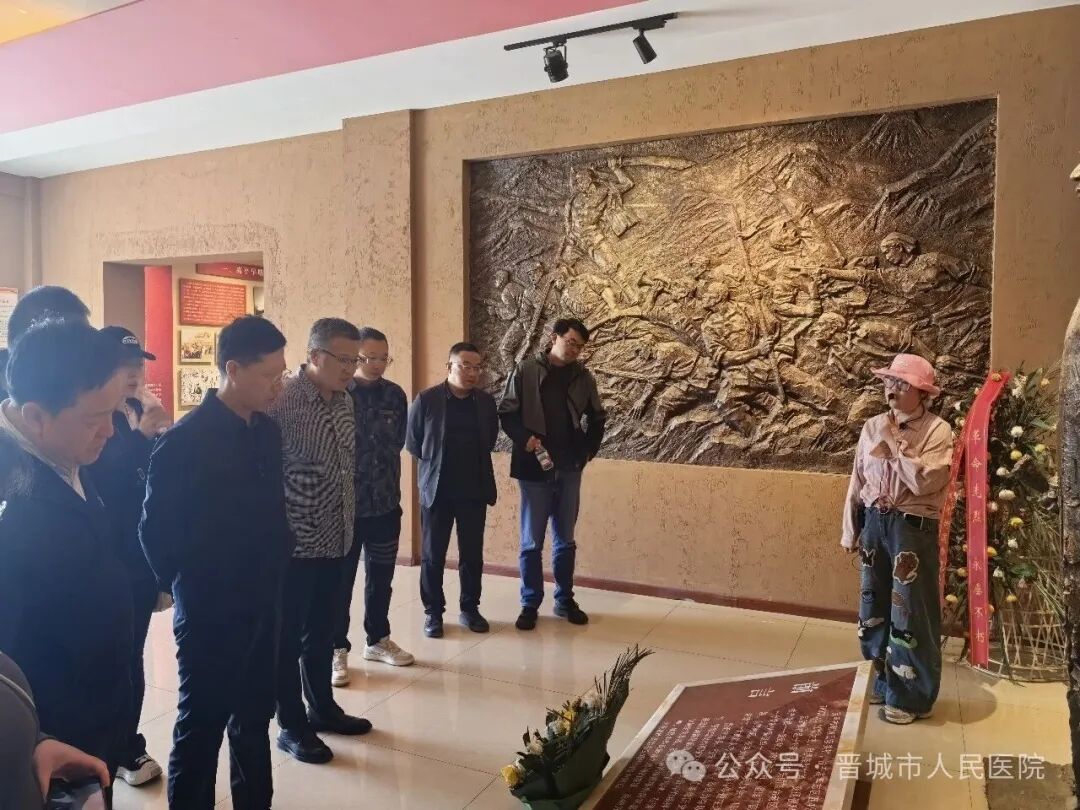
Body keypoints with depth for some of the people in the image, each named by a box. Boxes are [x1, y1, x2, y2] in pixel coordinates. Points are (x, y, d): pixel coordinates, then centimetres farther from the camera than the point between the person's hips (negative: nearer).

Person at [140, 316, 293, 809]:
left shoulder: (266, 431, 3)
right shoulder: (185, 441, -17)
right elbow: (157, 529, -13)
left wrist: (279, 562, 7)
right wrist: (188, 587, -5)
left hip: (262, 602, 6)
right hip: (210, 609, -6)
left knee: (255, 716, 19)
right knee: (202, 723, 9)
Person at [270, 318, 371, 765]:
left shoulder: (345, 400, 6)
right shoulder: (282, 398, -17)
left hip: (335, 537, 7)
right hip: (294, 541, -7)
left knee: (323, 630, 20)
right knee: (289, 635, 8)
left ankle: (322, 707, 36)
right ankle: (292, 726, 23)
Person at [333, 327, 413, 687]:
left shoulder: (395, 395, 3)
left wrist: (385, 477, 12)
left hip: (386, 503, 5)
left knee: (381, 577, 16)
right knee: (341, 580, 7)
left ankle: (378, 640, 33)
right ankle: (337, 649, 21)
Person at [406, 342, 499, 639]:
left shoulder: (486, 402, 2)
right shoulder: (426, 400, -9)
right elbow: (412, 442, 0)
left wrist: (473, 462, 9)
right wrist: (435, 462, 5)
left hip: (474, 491, 3)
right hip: (437, 490, -2)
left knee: (472, 554, 10)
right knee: (433, 556, 7)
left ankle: (470, 608, 25)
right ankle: (433, 612, 20)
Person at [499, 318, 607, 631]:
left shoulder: (583, 377, 7)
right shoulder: (526, 372, -3)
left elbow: (597, 418, 16)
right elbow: (507, 413, -4)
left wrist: (587, 451, 6)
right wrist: (525, 439, -18)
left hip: (570, 468, 3)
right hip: (534, 467, -3)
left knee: (566, 539, 11)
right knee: (531, 541, 3)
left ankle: (565, 600, 23)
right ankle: (530, 604, 14)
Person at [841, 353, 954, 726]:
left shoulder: (937, 430, -9)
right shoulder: (873, 426, 6)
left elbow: (923, 482, -21)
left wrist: (895, 443, -16)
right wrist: (851, 530, 10)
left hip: (913, 528, -5)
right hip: (875, 523, 6)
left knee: (910, 613, 2)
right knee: (873, 607, 14)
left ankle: (911, 696, 18)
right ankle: (881, 681, 32)